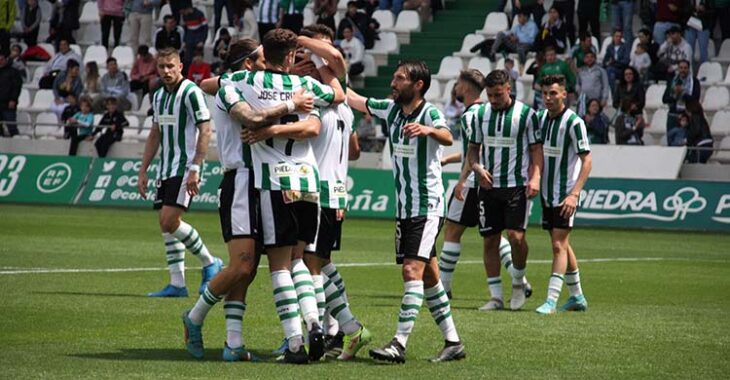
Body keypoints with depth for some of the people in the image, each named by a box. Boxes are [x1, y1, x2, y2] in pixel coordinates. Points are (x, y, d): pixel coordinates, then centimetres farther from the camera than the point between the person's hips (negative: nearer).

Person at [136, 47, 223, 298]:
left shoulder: (191, 92, -11)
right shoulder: (159, 96, 14)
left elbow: (205, 130, -15)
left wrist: (194, 169, -20)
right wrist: (143, 171, 18)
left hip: (185, 168, -8)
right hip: (165, 170, 8)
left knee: (169, 221, -16)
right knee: (166, 224, 5)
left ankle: (210, 263, 1)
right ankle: (177, 284, 8)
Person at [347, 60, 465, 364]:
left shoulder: (429, 113, -13)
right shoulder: (391, 109, 8)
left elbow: (447, 138, -32)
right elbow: (353, 99, 18)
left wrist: (427, 130, -53)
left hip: (427, 207, -8)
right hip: (404, 209, 8)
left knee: (413, 271, -16)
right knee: (428, 276, 9)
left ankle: (399, 344, -22)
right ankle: (452, 342, 16)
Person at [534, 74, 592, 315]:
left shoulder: (574, 122, -15)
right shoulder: (540, 118, 6)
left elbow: (586, 161, -16)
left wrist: (574, 194, -23)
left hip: (565, 195, -8)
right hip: (547, 193, 8)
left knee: (559, 245, -11)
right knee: (561, 246, 14)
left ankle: (551, 301, -13)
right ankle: (577, 297, 25)